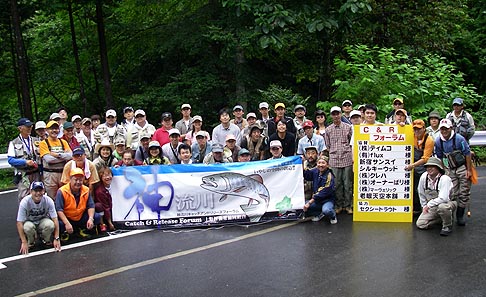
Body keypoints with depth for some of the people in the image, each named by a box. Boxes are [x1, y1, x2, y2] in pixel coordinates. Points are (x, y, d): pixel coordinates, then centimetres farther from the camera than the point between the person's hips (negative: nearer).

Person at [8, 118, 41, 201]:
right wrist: (25, 162, -16)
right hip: (23, 175, -3)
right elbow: (10, 160, -6)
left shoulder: (35, 141, 12)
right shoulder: (14, 143, 2)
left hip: (36, 174, 3)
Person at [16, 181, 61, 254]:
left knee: (50, 224, -33)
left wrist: (56, 239, -24)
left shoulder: (48, 201, -22)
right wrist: (24, 242, -25)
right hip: (30, 222, -1)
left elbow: (55, 219, -20)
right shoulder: (25, 202, -25)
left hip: (43, 222, 1)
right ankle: (30, 242, -2)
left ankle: (46, 240, 0)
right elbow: (19, 223, -23)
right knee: (28, 227, -36)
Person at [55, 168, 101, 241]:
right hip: (66, 218, -4)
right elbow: (59, 210, -21)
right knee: (59, 223, -35)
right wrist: (67, 223, -32)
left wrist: (91, 219, -23)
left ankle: (82, 229, 13)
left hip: (81, 218, 4)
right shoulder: (62, 191, -17)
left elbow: (91, 206, -4)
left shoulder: (86, 190, -5)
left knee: (96, 217, -16)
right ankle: (65, 232, 4)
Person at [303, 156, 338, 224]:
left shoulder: (329, 176, -18)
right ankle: (320, 213, 10)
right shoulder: (315, 171, 2)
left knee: (326, 211, -38)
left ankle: (333, 216, 0)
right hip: (316, 199, 6)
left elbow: (324, 192, -22)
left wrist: (310, 202, -24)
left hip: (327, 200, -6)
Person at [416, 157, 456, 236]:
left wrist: (429, 205, -23)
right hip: (432, 208, 6)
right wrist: (424, 206, 8)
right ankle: (442, 218, 17)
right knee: (420, 224, -8)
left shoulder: (445, 179, -23)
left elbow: (443, 198, -31)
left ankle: (447, 226, -12)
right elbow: (421, 194, 8)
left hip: (448, 203, -6)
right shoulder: (424, 177, -7)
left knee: (442, 207, -42)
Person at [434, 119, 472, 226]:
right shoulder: (438, 142, -4)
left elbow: (467, 154, -10)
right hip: (450, 170, 2)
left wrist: (469, 170, -10)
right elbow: (440, 157, 8)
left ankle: (460, 216, 13)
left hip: (463, 168, -2)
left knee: (464, 193, 1)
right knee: (451, 194, -3)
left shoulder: (459, 139, -16)